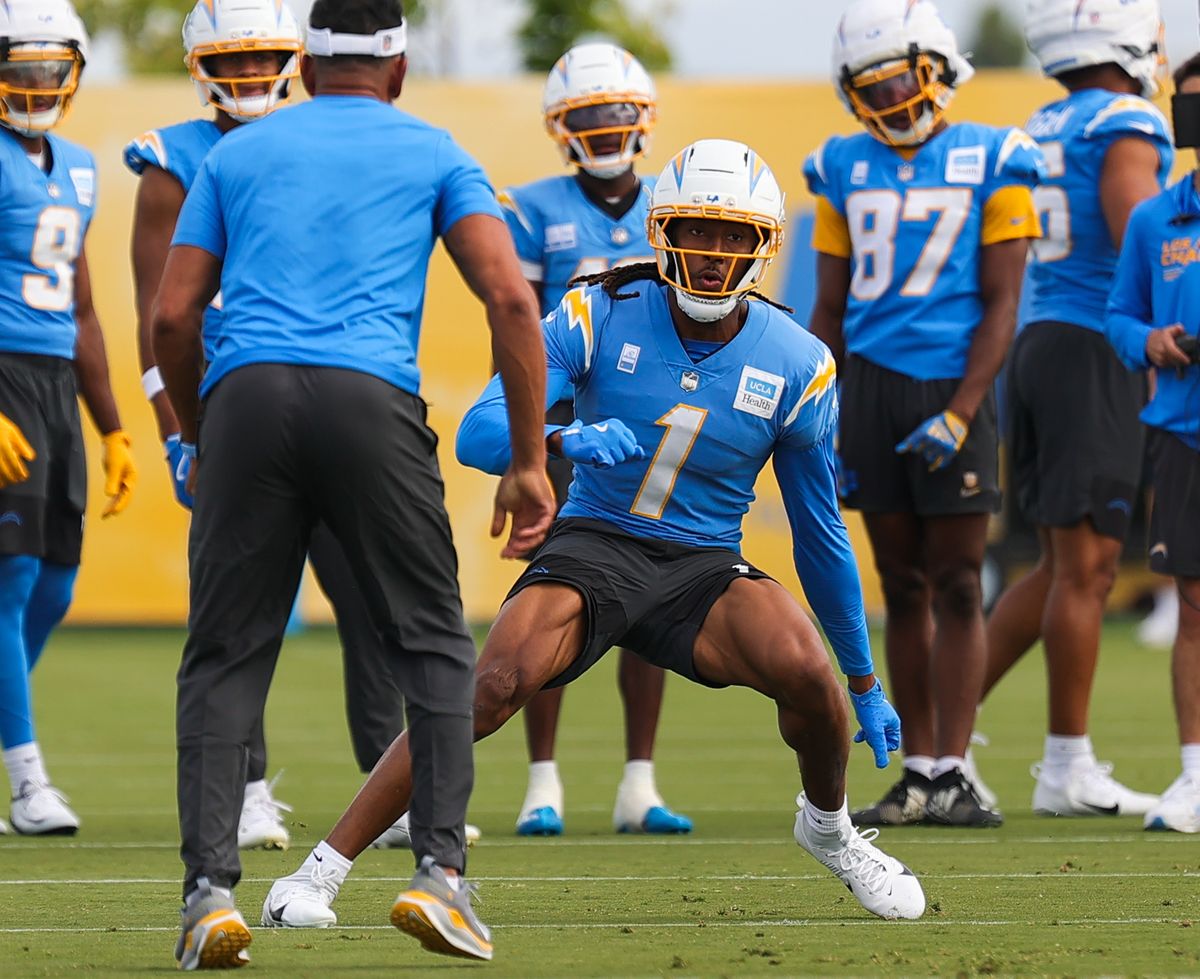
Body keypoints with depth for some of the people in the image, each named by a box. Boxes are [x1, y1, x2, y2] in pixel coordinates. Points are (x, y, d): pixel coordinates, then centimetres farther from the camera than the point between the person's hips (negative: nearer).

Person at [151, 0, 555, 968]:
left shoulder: (238, 153, 23)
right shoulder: (434, 156, 18)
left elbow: (173, 318, 17)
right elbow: (512, 300, 6)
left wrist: (200, 440, 31)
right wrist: (529, 462, 10)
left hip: (247, 392, 1)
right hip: (370, 398, -1)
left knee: (224, 658, 7)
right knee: (432, 642, 11)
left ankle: (210, 884, -4)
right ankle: (440, 867, -1)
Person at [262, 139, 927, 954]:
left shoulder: (796, 367, -3)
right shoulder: (599, 317, -8)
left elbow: (821, 536, 8)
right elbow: (479, 432, -16)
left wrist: (866, 684, 13)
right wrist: (565, 440, -39)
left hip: (704, 567, 1)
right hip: (594, 545, -1)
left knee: (805, 668, -28)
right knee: (494, 685, -28)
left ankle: (828, 827, 6)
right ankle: (322, 871, -22)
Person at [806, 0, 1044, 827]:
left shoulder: (990, 163, -2)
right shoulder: (845, 170, 9)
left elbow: (1001, 303, -4)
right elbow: (830, 308, 13)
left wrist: (960, 413, -13)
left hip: (953, 386, -3)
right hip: (871, 386, 3)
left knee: (958, 585, -3)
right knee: (903, 587, 7)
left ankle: (953, 775, -1)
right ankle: (917, 773, 12)